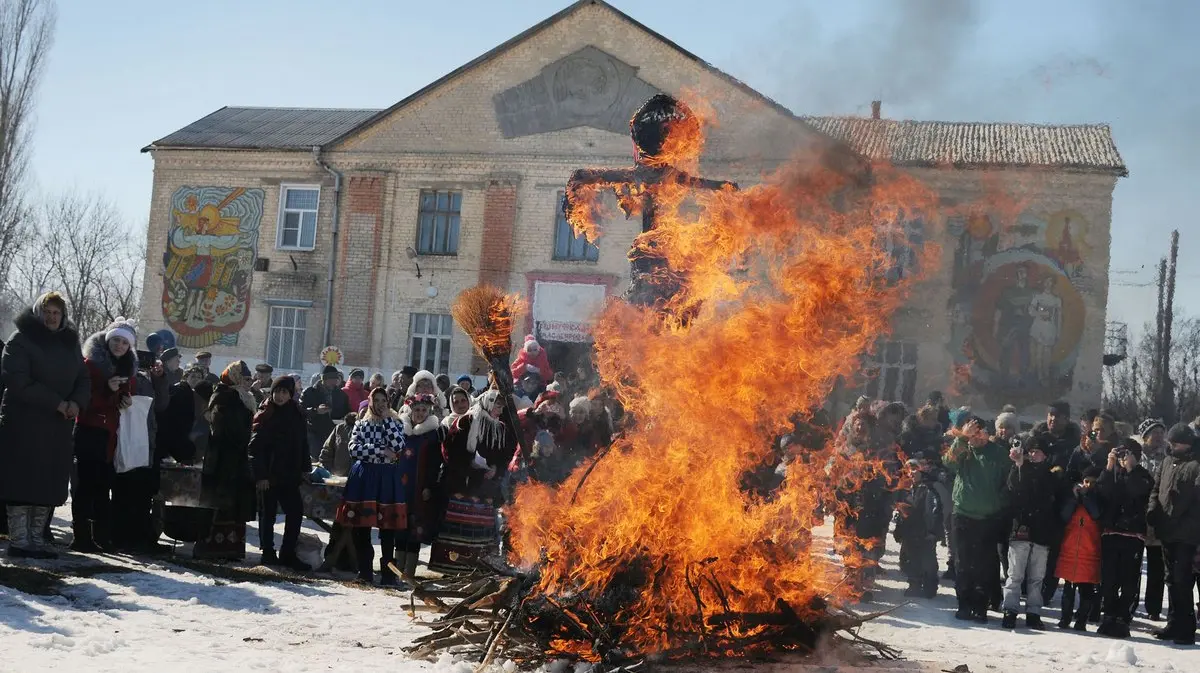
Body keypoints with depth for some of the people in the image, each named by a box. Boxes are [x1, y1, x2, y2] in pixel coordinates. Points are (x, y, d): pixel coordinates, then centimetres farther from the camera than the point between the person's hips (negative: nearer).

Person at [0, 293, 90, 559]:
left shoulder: (70, 344, 15)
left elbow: (83, 380, 15)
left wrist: (76, 403, -8)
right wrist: (56, 403, -18)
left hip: (59, 427, 6)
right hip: (24, 424, -5)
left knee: (50, 484, 3)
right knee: (22, 482, -6)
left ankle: (37, 537, 8)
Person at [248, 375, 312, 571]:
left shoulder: (297, 415, 8)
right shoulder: (264, 415, -7)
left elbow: (303, 443, 15)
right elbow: (255, 447, -11)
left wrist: (305, 467, 8)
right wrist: (260, 474, -16)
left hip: (290, 474, 5)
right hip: (268, 475, -5)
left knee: (296, 511, 2)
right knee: (268, 514, 5)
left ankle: (288, 554, 9)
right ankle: (268, 553, 15)